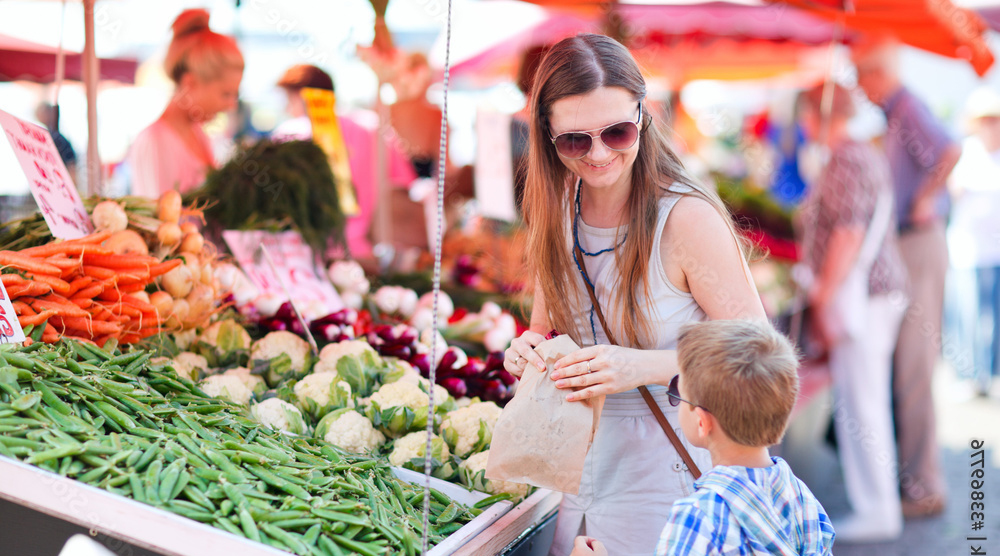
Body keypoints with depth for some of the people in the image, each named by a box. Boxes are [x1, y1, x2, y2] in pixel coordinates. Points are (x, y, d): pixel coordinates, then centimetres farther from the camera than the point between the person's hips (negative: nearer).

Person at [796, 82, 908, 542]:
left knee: (859, 404, -5)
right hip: (879, 291, 11)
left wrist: (824, 301, -17)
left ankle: (876, 513, 3)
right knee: (865, 401, 15)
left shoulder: (847, 160, -14)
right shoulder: (865, 155, 19)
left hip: (861, 295, -11)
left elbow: (848, 234, -21)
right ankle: (878, 505, 24)